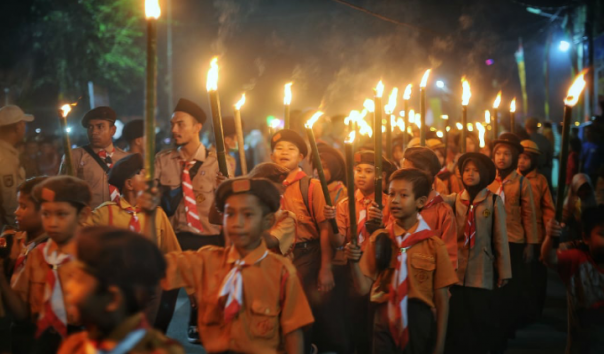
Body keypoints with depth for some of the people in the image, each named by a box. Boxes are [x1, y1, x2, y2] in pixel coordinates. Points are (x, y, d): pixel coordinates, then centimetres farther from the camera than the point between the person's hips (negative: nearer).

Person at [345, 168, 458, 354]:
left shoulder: (433, 245, -4)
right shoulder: (379, 240, 2)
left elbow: (442, 300, -2)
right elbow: (363, 287, -3)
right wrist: (354, 261, -21)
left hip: (419, 323, -1)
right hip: (385, 323, 1)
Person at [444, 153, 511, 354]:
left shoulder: (494, 201, -2)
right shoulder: (455, 200, 4)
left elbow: (500, 239, -1)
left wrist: (503, 273, -2)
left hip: (482, 275, -2)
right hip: (456, 273, 2)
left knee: (480, 326, 6)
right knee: (455, 326, 6)